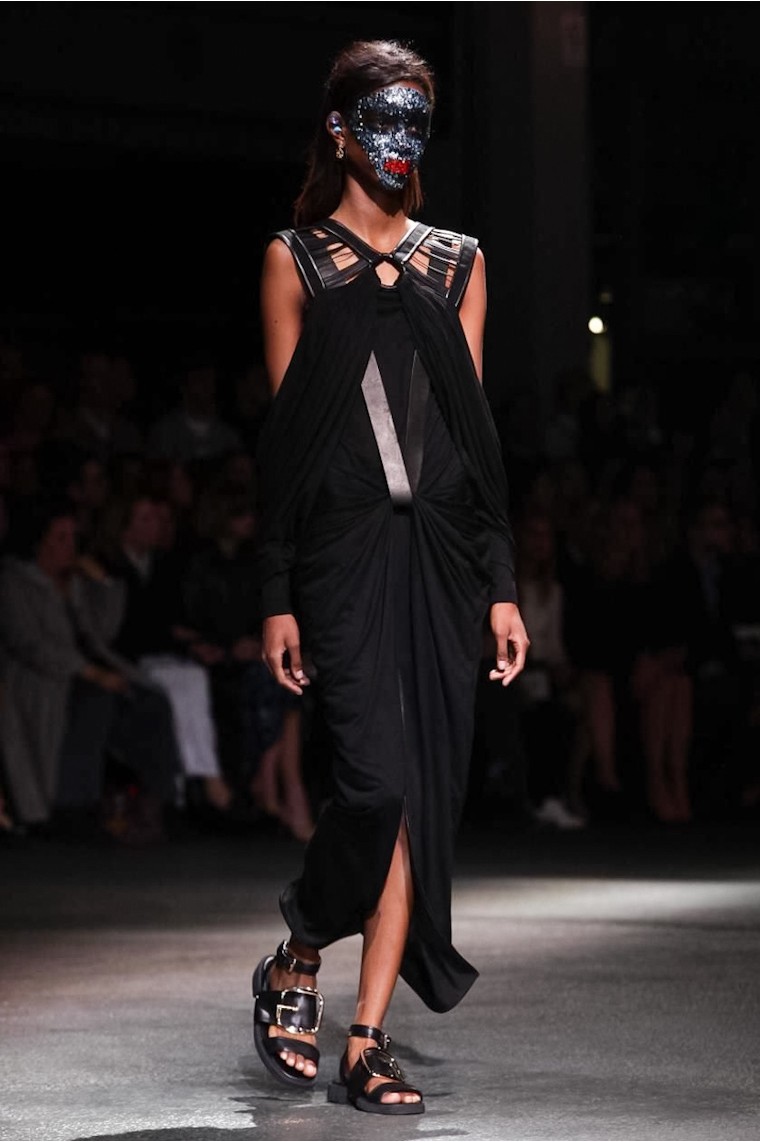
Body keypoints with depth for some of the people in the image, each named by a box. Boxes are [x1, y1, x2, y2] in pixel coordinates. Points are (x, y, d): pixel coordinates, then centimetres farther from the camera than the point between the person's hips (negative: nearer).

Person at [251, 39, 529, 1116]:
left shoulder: (456, 260, 14)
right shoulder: (296, 259, 6)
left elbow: (475, 423, 13)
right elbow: (284, 430, 3)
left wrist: (502, 586, 7)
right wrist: (278, 597, -3)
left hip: (443, 550, 4)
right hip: (344, 548, -4)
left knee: (426, 790, -1)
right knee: (382, 778, -16)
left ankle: (367, 1044, 4)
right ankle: (296, 962, 11)